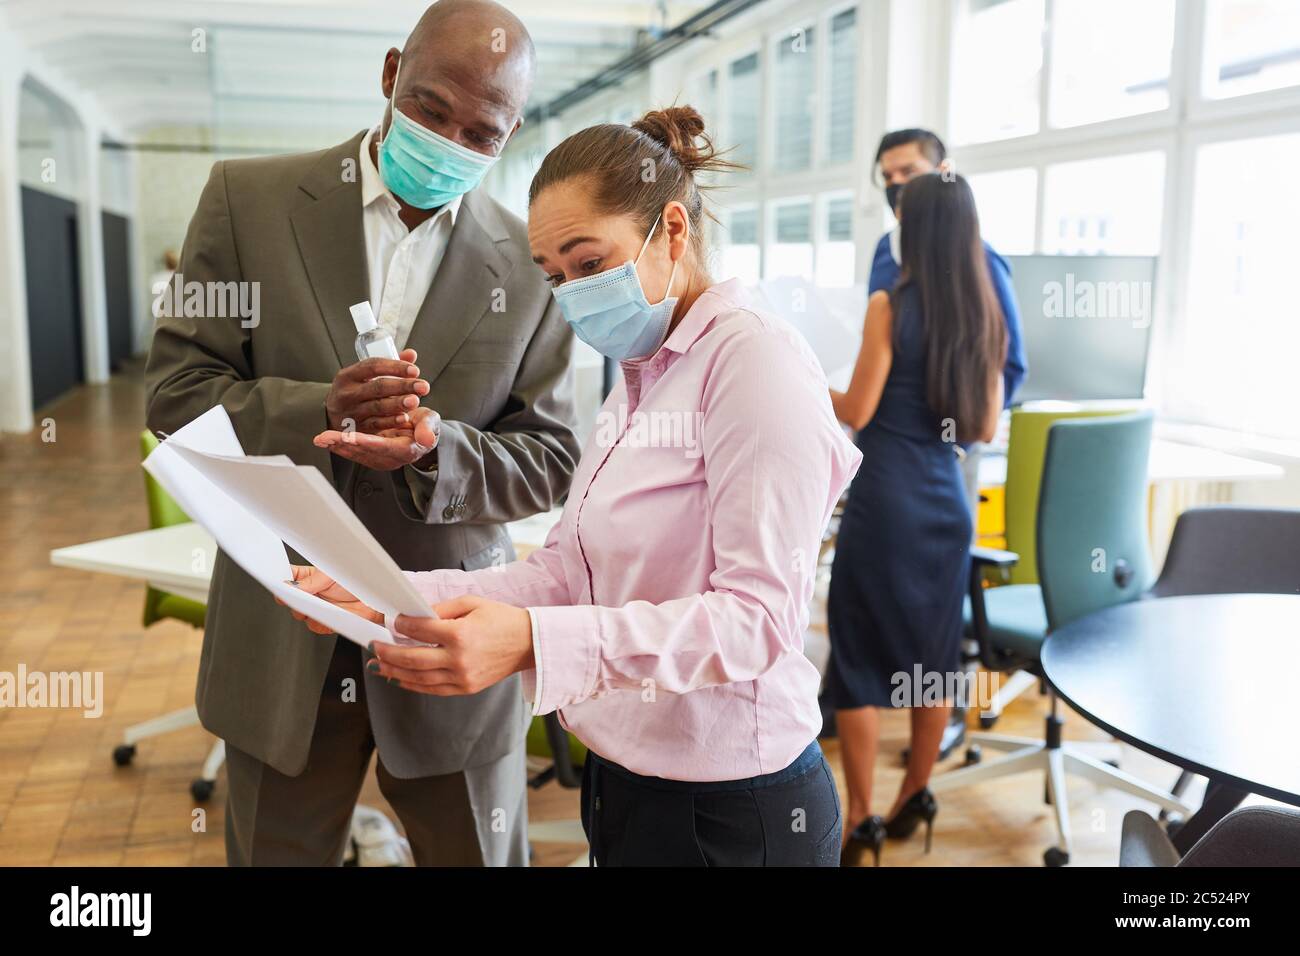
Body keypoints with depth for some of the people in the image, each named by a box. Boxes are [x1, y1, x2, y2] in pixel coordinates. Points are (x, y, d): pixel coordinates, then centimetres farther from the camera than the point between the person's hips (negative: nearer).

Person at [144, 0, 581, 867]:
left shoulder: (532, 265, -3)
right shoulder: (249, 199, -3)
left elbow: (550, 462, -2)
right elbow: (177, 391, -4)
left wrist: (434, 447, -23)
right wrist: (319, 412, -23)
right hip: (282, 641, 1)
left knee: (478, 853, 16)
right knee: (275, 855, 20)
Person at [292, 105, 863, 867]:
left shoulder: (754, 356, -16)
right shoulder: (637, 381, 11)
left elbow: (757, 615, -24)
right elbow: (564, 572, 5)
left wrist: (534, 641, -35)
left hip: (730, 814, -8)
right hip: (625, 780, 8)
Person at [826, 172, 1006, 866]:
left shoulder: (889, 306, -10)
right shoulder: (985, 316, 6)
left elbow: (856, 412, -9)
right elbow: (985, 429, 10)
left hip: (885, 499, -5)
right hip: (947, 499, 6)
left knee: (859, 653, 4)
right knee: (932, 651, 15)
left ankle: (860, 820, 9)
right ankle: (914, 798, 28)